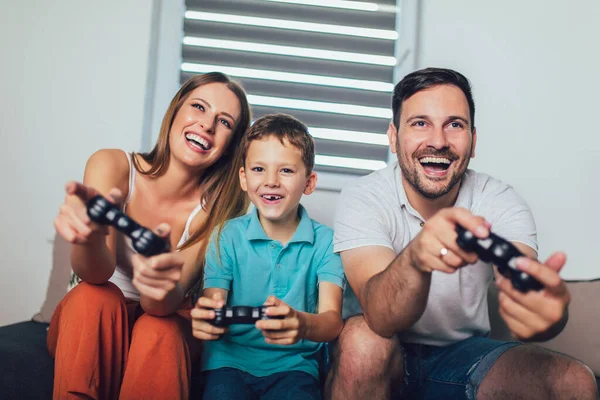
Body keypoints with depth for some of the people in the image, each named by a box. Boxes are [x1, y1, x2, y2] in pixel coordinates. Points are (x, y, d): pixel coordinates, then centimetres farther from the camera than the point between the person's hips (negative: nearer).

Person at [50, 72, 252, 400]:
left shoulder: (215, 210, -15)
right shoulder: (112, 165, -15)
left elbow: (162, 306, -26)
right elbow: (94, 274, -29)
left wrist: (164, 287, -51)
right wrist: (90, 236, -53)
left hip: (168, 331, 0)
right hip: (88, 322, 1)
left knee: (158, 332, -33)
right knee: (93, 297, -32)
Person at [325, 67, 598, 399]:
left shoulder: (502, 204, -10)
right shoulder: (363, 199, -17)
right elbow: (381, 318, -33)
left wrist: (542, 305, -54)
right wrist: (415, 257, -55)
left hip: (464, 352, 2)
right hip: (387, 355, -1)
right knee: (362, 341, -35)